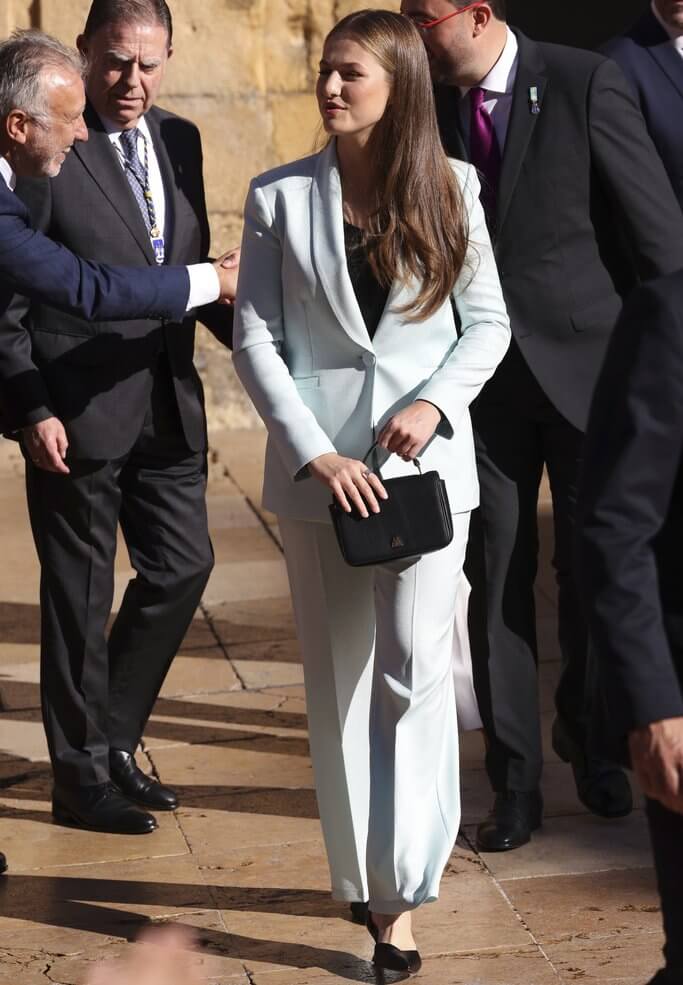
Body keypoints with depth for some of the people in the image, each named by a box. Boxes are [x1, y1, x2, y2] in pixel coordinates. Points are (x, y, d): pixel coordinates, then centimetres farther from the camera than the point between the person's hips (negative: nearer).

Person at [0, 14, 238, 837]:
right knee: (80, 594, 5)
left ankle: (112, 743, 30)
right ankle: (81, 778, 20)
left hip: (167, 405, 7)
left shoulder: (179, 141, 9)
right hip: (78, 413, -7)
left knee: (182, 567, 11)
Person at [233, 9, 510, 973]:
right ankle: (363, 872, 20)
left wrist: (439, 400, -12)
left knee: (413, 671, -7)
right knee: (339, 676, 8)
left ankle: (399, 891, -2)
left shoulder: (451, 190, 1)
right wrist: (313, 452, -12)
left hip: (427, 460, -1)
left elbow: (488, 321, 6)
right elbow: (256, 337, -2)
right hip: (321, 464, 1)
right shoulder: (281, 197, 0)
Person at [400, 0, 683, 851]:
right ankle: (515, 780, 13)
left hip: (587, 360, -2)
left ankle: (589, 737, 34)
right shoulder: (427, 108, 0)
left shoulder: (584, 83, -10)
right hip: (483, 375, 2)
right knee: (497, 580, 2)